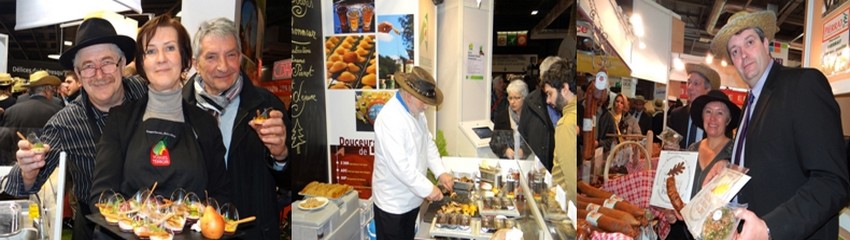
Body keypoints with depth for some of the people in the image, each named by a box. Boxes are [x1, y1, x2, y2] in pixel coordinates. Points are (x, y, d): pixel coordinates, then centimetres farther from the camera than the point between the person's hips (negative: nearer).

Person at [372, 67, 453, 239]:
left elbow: (428, 143, 10)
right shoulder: (390, 119, -28)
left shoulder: (417, 112, 3)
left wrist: (441, 172, -3)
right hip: (393, 202, -8)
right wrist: (427, 189, -23)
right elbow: (400, 166, -31)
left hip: (411, 197, 8)